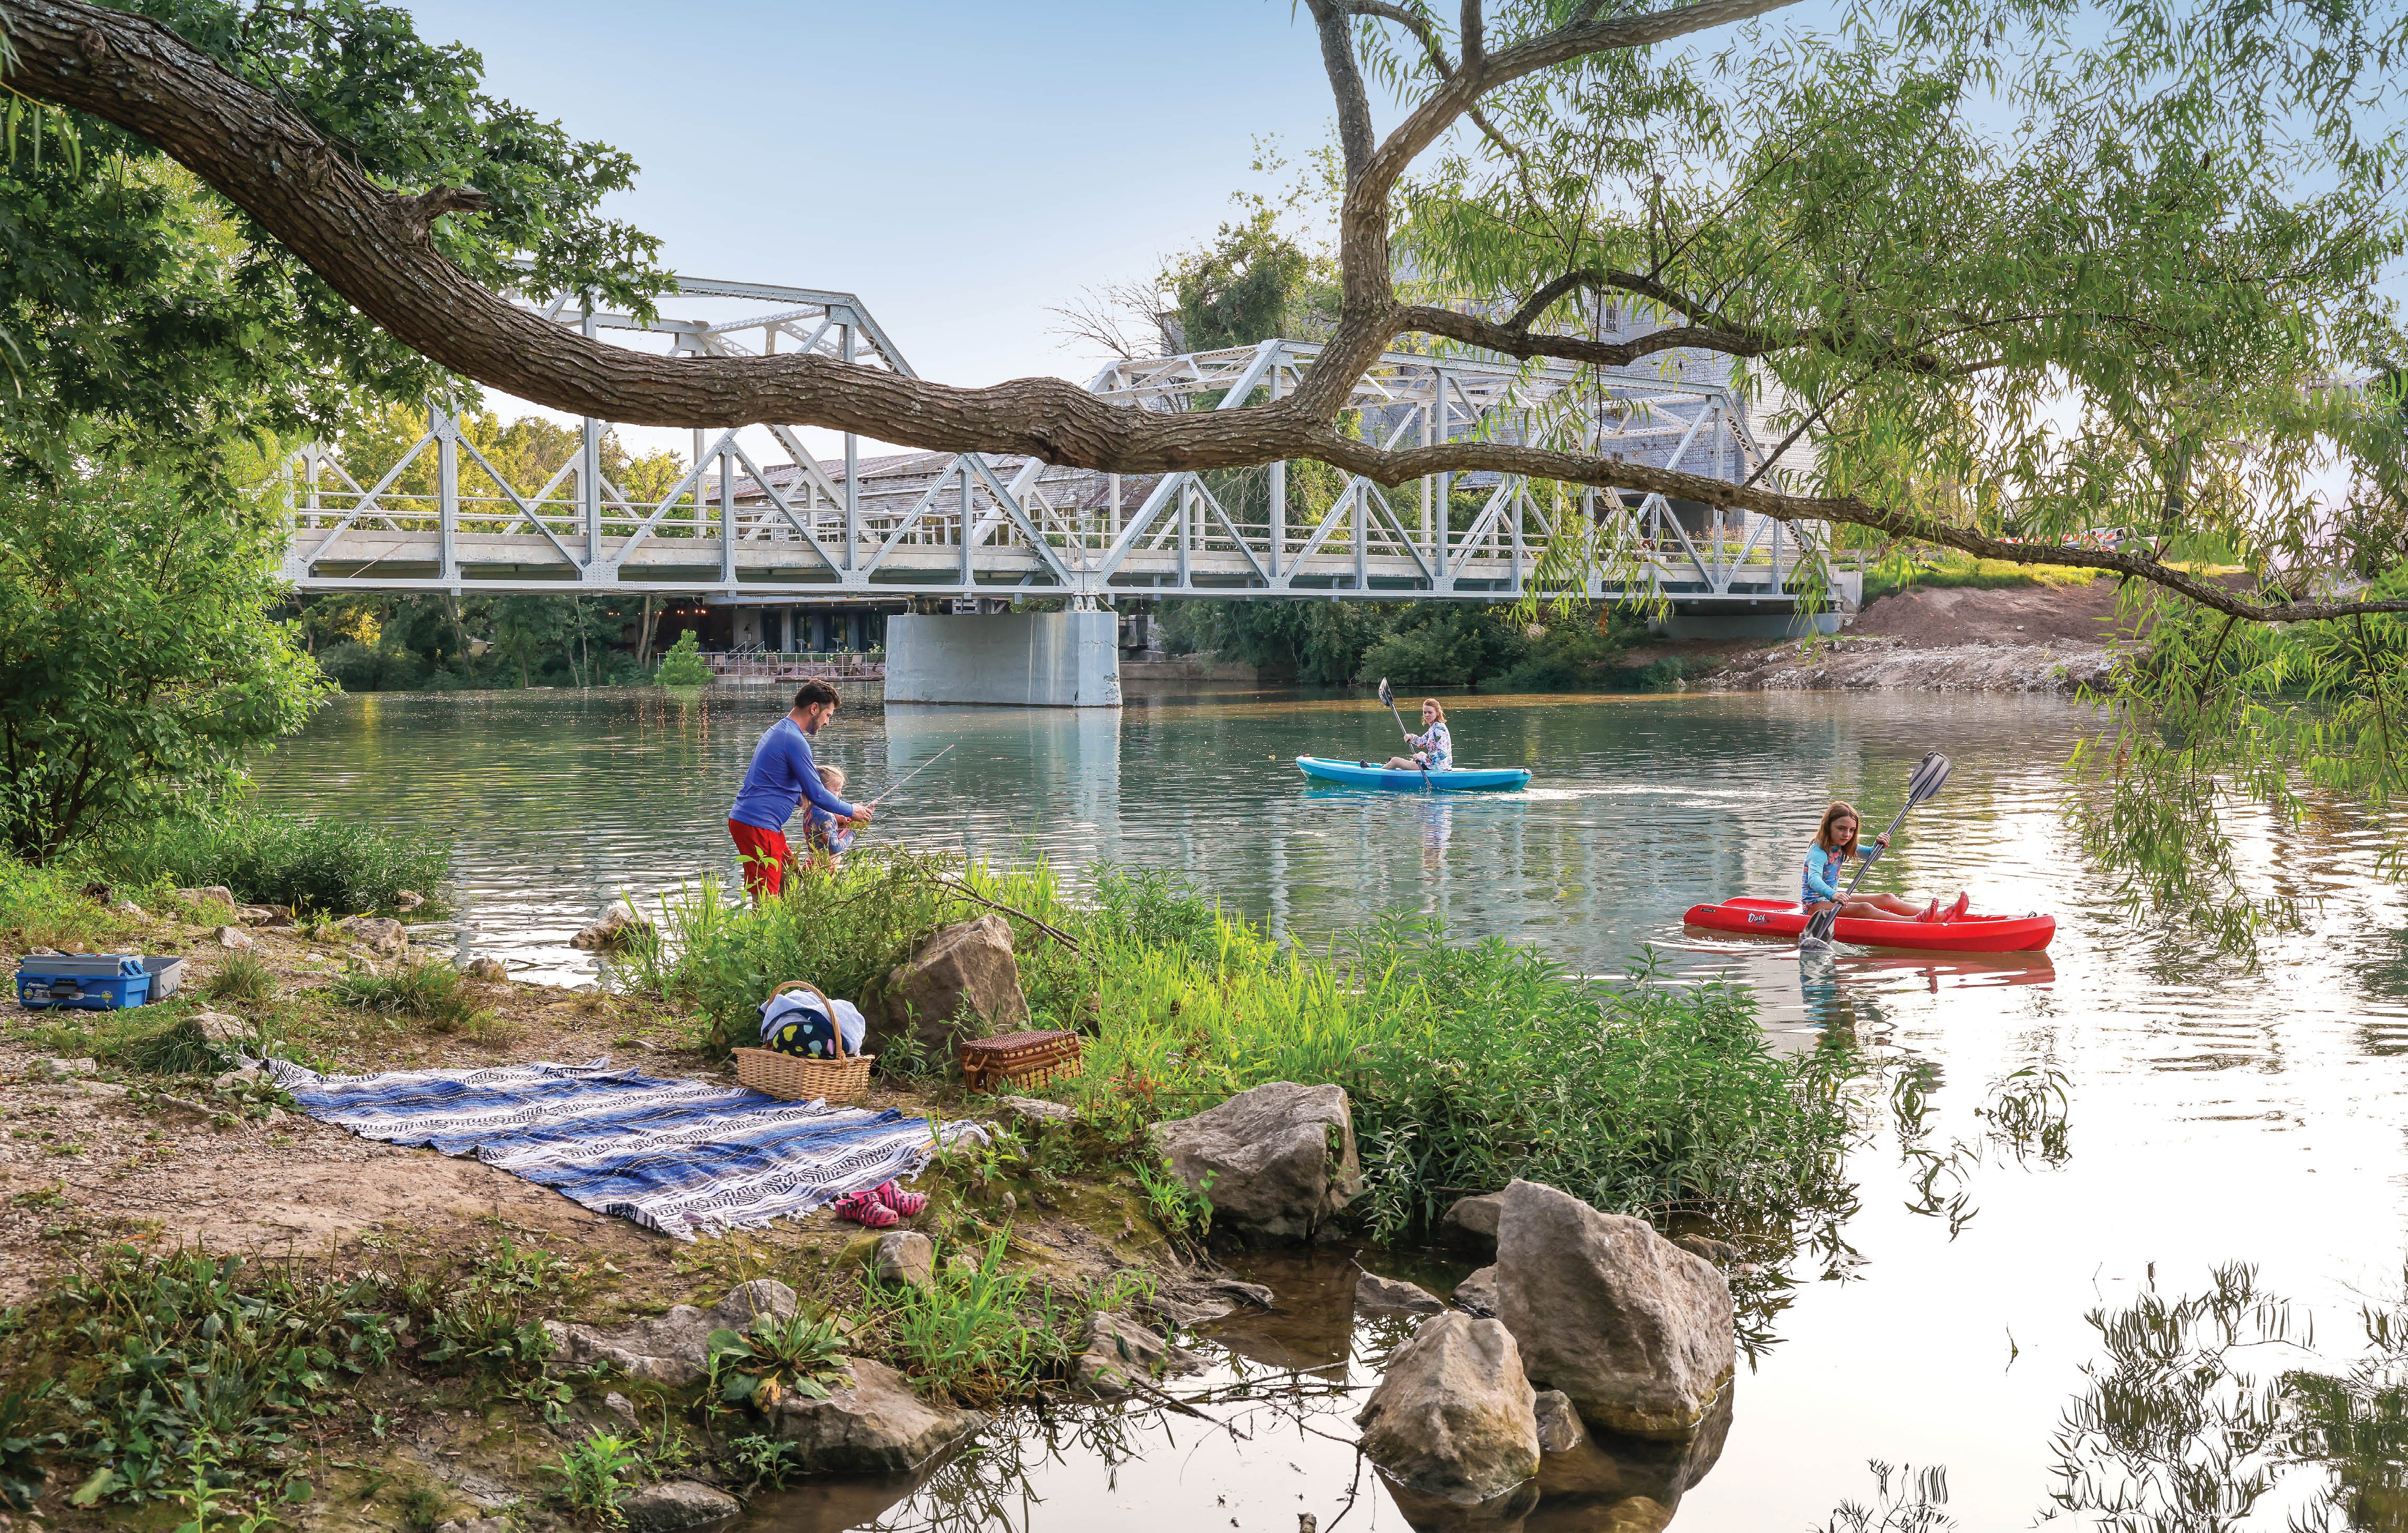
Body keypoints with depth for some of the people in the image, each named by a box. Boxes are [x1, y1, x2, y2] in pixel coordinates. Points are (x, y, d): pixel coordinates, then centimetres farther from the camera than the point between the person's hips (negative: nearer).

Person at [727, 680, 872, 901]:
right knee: (765, 900, -12)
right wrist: (852, 812, 2)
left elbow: (798, 790, 28)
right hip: (757, 825, -11)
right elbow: (816, 794, -13)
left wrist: (831, 815, 26)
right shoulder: (795, 741, -15)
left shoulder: (778, 731, 18)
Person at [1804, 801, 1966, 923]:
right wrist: (1832, 895, -60)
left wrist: (1878, 845, -4)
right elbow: (1814, 879, -40)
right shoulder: (1819, 852, -21)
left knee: (1887, 899, -6)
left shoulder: (1842, 846, 7)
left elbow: (1871, 856, 20)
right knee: (1864, 908, -33)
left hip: (1831, 897, 9)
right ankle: (1916, 921, -53)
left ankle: (1941, 916, -21)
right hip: (1814, 904, -9)